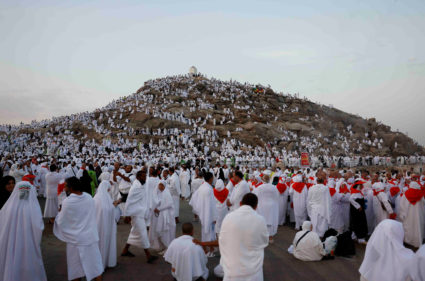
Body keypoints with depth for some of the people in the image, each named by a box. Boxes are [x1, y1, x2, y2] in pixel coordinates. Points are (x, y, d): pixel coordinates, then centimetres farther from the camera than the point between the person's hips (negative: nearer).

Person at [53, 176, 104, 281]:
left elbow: (60, 222, -7)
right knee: (95, 265, 14)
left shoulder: (67, 202, -17)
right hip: (92, 237, 3)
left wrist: (58, 214, 12)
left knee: (77, 269, 14)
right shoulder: (89, 197, -5)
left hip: (76, 240, -3)